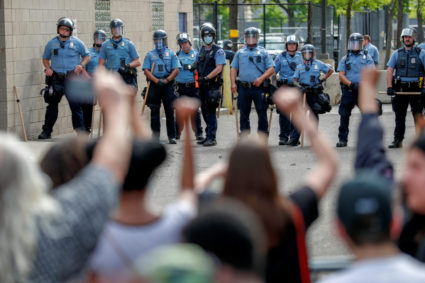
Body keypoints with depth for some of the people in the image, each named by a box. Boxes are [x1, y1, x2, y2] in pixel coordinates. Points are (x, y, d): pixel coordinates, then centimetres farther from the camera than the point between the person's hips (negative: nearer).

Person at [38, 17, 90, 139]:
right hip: (56, 79, 2)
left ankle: (80, 130, 6)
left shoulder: (76, 42, 4)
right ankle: (46, 131, 10)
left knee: (75, 105, -3)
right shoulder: (51, 43, 9)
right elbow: (45, 58, 20)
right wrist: (48, 68, 1)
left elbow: (87, 56, 13)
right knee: (52, 105, 4)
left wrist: (81, 65, -5)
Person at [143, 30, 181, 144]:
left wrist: (166, 80, -12)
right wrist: (156, 80, -13)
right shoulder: (149, 54, 10)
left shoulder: (171, 54, 9)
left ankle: (172, 136, 3)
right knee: (154, 112, 2)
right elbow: (146, 70, 1)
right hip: (154, 85, 1)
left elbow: (176, 69, 1)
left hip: (168, 85, -1)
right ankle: (155, 137, 7)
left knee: (170, 112, -1)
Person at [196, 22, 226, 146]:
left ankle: (212, 138, -5)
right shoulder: (201, 50, 16)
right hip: (202, 85, 7)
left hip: (213, 85, -7)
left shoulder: (218, 51, -6)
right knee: (204, 111, 11)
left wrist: (206, 77, -22)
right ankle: (208, 135, 21)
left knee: (210, 112, -8)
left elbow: (219, 68, -16)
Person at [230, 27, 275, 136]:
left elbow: (271, 69, 4)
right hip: (243, 88, 2)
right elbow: (233, 68, 14)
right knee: (244, 113, 6)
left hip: (259, 87, -2)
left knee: (262, 113, -3)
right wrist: (233, 83, -1)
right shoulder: (240, 53, 18)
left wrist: (261, 78, -12)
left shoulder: (263, 53, 10)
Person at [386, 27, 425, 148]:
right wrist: (389, 87, -7)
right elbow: (389, 70, 6)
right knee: (399, 116, 7)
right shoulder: (397, 53, 12)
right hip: (400, 89, 2)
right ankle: (398, 140, 14)